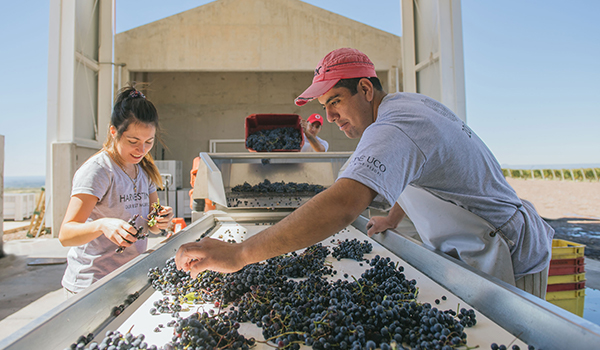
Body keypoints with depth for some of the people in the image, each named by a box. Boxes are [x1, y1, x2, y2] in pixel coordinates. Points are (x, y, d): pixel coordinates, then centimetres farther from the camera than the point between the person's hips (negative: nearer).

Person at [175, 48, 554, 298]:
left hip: (511, 264, -9)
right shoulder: (416, 102, 3)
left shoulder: (391, 131, -31)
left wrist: (238, 255, -45)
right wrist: (391, 219, 22)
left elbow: (340, 206, -47)